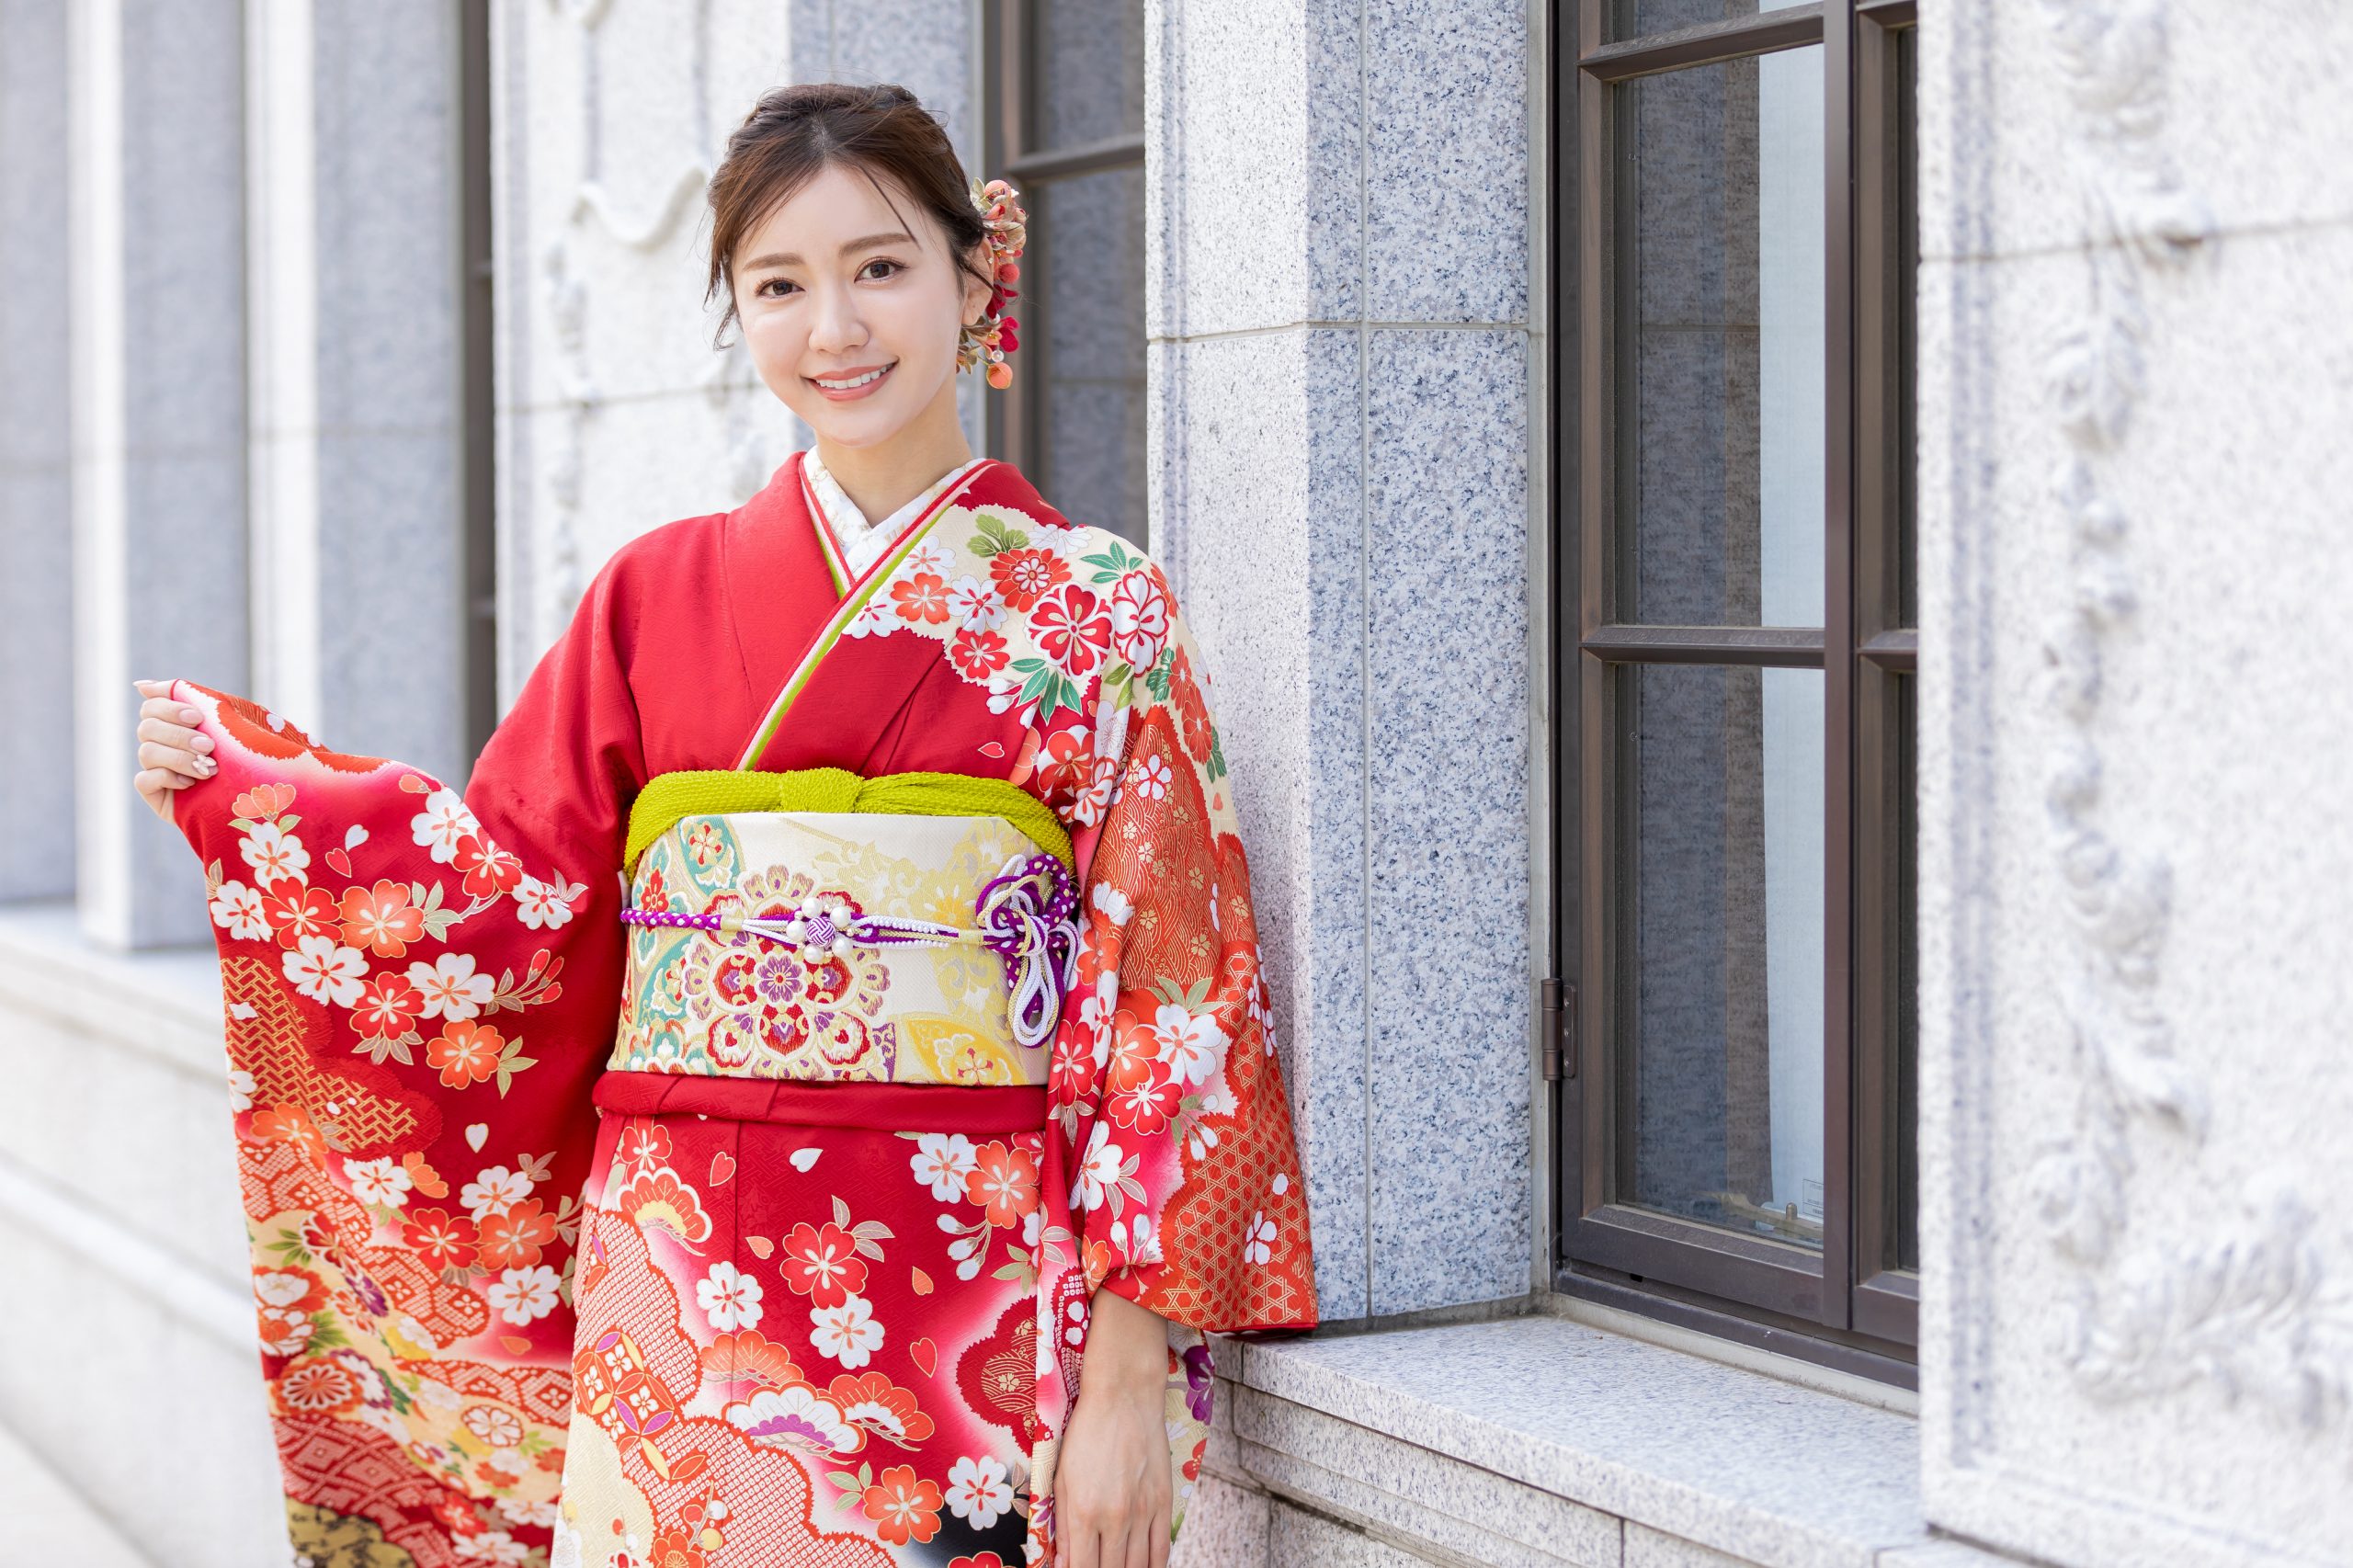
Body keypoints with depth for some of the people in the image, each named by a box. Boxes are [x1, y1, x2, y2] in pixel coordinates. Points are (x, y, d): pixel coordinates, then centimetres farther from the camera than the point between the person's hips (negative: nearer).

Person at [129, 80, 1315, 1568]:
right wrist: (244, 787, 3)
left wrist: (1130, 1374, -9)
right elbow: (520, 900, 9)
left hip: (975, 1310, -2)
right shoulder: (660, 594, 9)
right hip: (681, 1300, 2)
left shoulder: (1100, 611, 0)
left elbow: (1160, 996, -4)